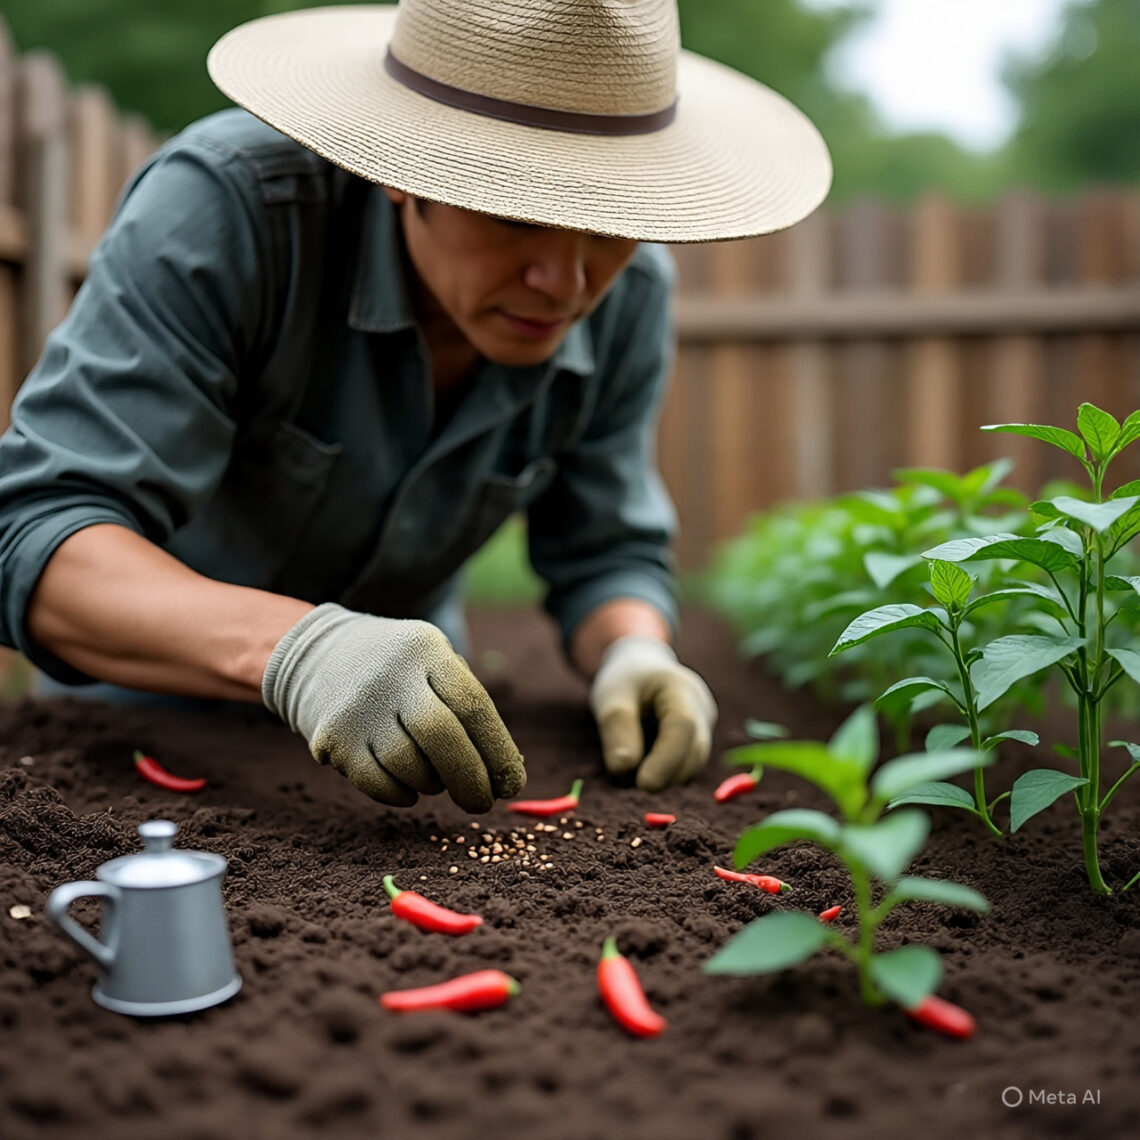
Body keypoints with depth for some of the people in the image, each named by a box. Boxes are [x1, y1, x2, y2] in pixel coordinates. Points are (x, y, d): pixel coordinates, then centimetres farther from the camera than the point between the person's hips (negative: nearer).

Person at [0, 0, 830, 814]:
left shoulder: (628, 293, -14)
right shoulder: (226, 205, -29)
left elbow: (607, 552, -4)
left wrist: (633, 655, -26)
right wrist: (289, 646, -51)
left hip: (401, 714, 4)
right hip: (149, 681, -3)